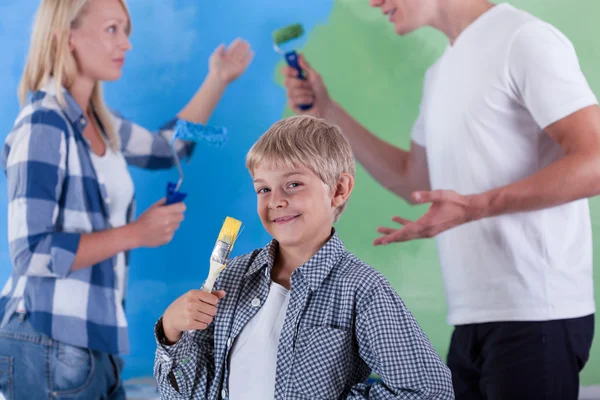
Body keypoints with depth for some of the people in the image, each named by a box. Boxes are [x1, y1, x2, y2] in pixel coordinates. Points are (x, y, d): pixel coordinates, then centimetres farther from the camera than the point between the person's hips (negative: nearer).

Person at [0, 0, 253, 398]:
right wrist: (134, 234, -16)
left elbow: (166, 148, 29)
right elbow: (32, 252, -21)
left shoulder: (99, 123, 10)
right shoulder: (43, 126, -15)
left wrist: (219, 79, 23)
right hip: (49, 347, -8)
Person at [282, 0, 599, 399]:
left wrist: (474, 207, -26)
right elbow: (414, 181, 26)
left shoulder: (524, 39, -10)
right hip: (473, 319, 8)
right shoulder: (442, 73, 18)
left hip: (535, 314, -8)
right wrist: (327, 111, 19)